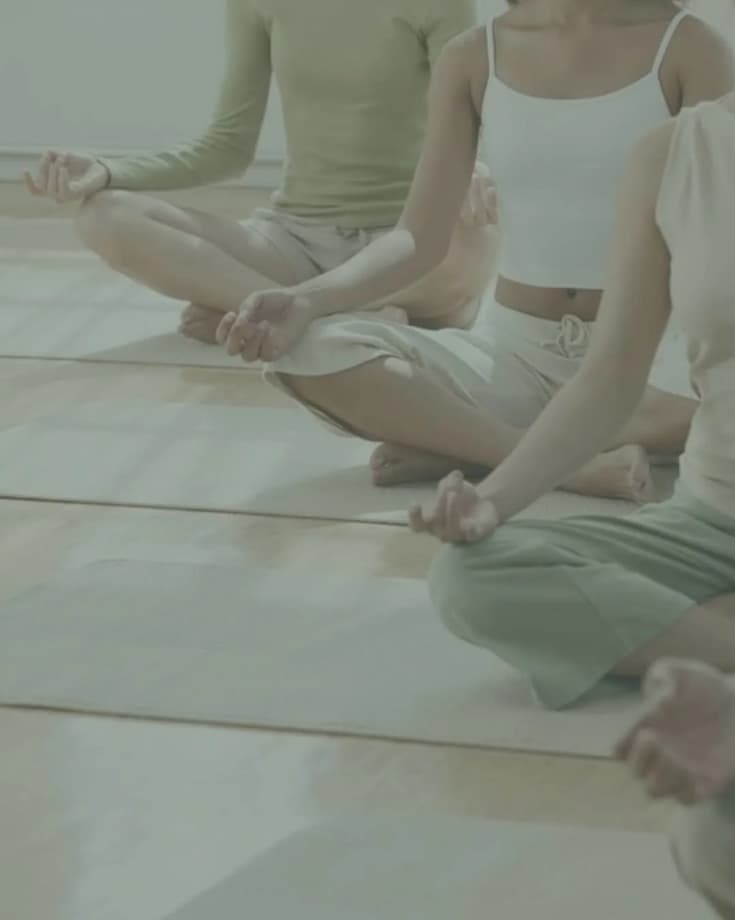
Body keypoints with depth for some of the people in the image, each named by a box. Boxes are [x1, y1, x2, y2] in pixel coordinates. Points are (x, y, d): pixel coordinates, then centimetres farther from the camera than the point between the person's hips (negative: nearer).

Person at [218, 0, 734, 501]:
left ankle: (455, 445, -24)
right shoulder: (473, 58, 2)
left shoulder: (686, 46, -5)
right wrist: (309, 299, -20)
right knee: (309, 352, -22)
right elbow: (421, 239, -2)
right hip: (515, 351, 2)